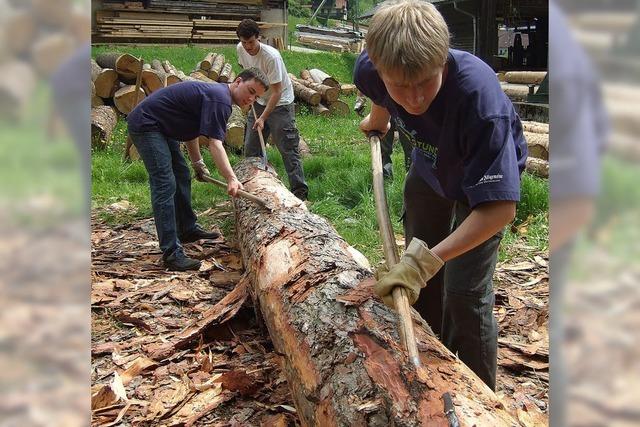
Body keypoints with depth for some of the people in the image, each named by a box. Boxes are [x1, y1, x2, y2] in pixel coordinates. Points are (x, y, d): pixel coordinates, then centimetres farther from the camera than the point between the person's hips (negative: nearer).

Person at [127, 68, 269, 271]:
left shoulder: (215, 93, 12)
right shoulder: (220, 100, -20)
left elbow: (190, 129, 19)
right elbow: (215, 144, -30)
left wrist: (198, 163, 19)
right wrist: (231, 178, -38)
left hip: (160, 127, 11)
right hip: (145, 124, -11)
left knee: (181, 176, 19)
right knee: (165, 186, -16)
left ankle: (188, 229, 34)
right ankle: (171, 253, -17)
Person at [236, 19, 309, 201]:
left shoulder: (271, 57, -29)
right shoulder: (241, 49, -7)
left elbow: (276, 92, -27)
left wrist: (263, 118, -30)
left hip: (280, 104, -7)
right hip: (259, 102, 7)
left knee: (289, 149, -7)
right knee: (250, 148, 11)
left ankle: (300, 192, -2)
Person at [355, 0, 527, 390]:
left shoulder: (479, 95, -44)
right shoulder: (370, 70, -29)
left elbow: (500, 208, -45)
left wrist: (428, 259, -51)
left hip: (487, 175, -5)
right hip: (430, 165, 5)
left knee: (465, 295, -10)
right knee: (418, 275, 15)